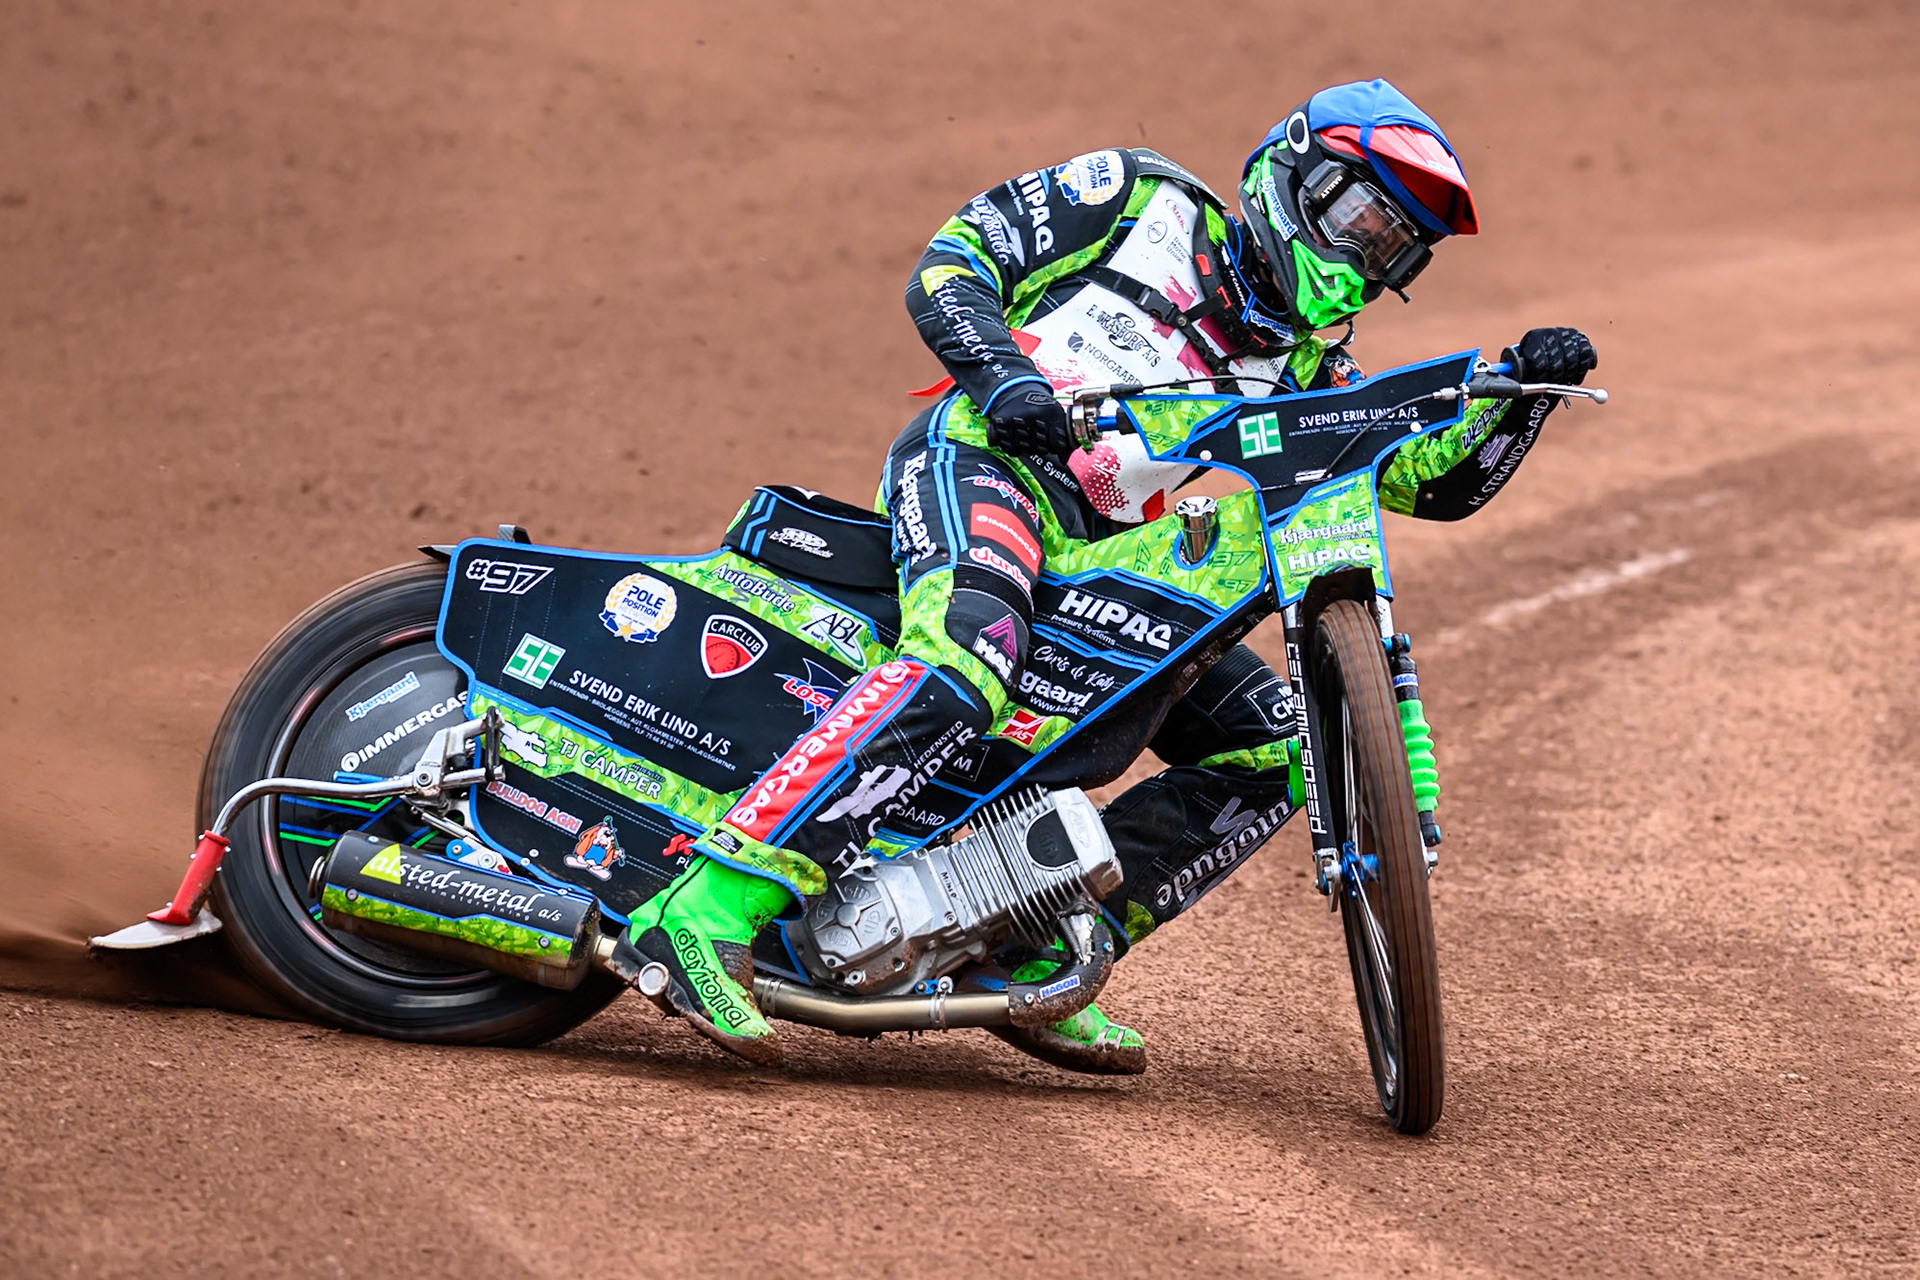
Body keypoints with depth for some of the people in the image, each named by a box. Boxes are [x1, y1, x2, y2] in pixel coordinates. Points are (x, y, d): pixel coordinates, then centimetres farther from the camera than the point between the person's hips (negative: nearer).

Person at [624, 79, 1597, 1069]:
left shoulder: (1300, 367, 25)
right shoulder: (1144, 200, 9)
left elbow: (1439, 480, 18)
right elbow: (950, 262, 2)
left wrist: (1522, 393, 0)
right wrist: (1002, 373, -18)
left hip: (1099, 553, 7)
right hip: (982, 457, -7)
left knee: (1276, 748, -1)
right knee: (968, 664, -37)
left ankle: (1038, 960, -4)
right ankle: (708, 912, -44)